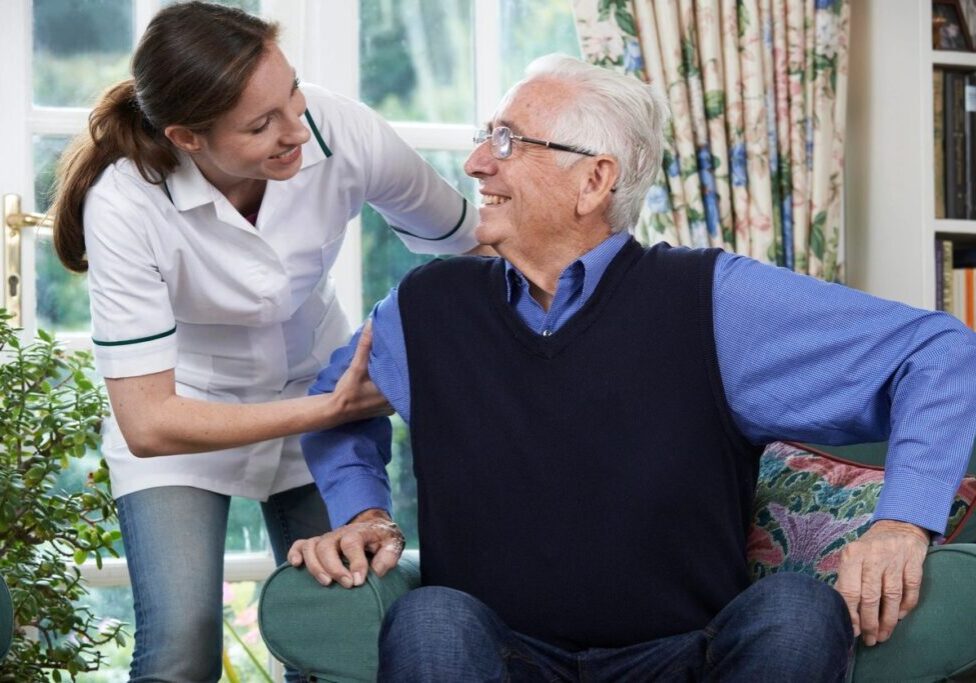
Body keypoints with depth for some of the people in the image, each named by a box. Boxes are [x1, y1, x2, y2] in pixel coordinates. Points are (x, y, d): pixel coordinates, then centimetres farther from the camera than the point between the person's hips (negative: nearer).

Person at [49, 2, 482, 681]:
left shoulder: (344, 133, -24)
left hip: (321, 393, 3)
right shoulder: (124, 207, -30)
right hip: (186, 420, -3)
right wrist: (332, 409, -31)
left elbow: (467, 244, -7)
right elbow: (148, 424, -28)